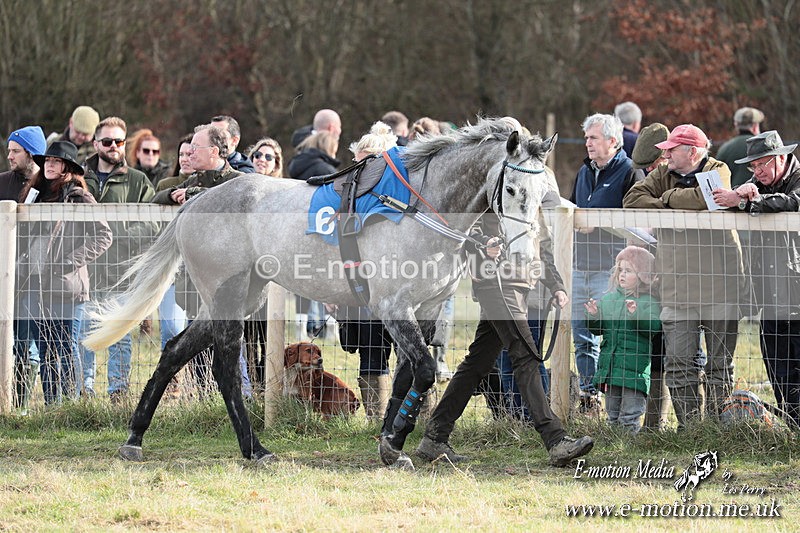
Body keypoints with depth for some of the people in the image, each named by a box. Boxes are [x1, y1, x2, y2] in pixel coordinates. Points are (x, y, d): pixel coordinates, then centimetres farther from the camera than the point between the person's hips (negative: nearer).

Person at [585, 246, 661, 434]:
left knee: (630, 418, -7)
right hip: (610, 367, 6)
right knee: (613, 416, 13)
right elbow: (598, 329, 18)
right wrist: (593, 316, -2)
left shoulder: (648, 302, -4)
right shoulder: (609, 298, 12)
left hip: (635, 368, -6)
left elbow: (654, 327, -18)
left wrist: (637, 315, -32)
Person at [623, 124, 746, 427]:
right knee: (680, 364, -1)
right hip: (677, 288, 3)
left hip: (719, 285, -3)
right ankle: (689, 425, 4)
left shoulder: (718, 171, 1)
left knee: (720, 363, 3)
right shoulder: (664, 175, 14)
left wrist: (668, 197, -5)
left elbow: (705, 197, -20)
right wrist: (669, 208, -11)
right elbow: (632, 200, 2)